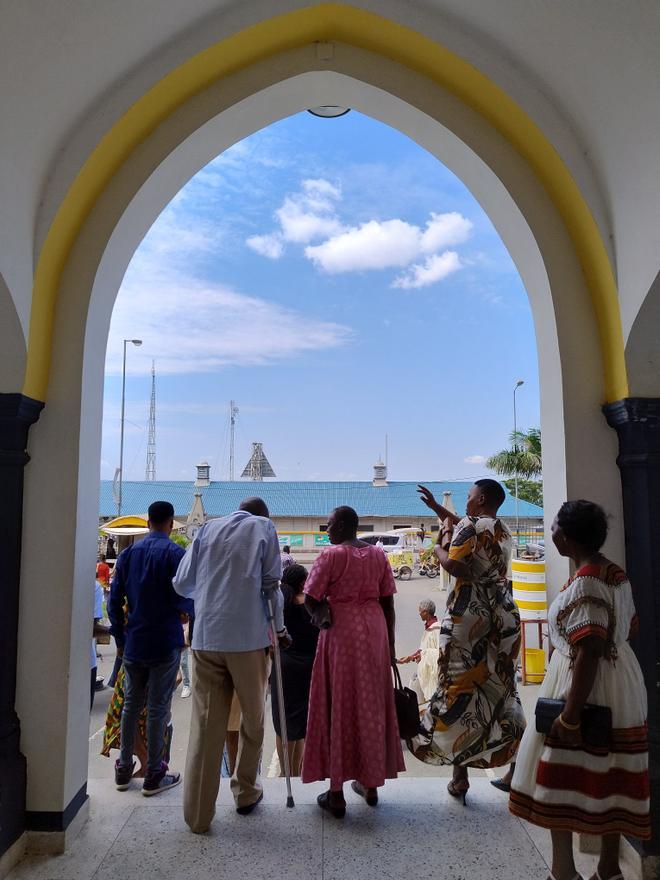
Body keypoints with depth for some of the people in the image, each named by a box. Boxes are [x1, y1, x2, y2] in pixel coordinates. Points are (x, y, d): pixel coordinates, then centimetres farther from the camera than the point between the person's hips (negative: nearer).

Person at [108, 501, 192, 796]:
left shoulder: (128, 553, 5)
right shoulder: (175, 553, -11)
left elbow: (115, 601, 6)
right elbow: (184, 600, -16)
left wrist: (120, 638, 14)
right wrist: (191, 609, 7)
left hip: (133, 643, 5)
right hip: (165, 643, -5)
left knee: (131, 704, 16)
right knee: (158, 708, 4)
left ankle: (124, 770, 27)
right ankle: (154, 775, 13)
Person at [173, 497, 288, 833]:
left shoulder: (207, 529, 14)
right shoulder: (264, 526, 6)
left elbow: (182, 584, 12)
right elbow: (271, 581, 1)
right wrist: (278, 627, 12)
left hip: (206, 637, 3)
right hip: (249, 636, -2)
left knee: (205, 724, 8)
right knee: (252, 718, 17)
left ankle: (198, 814, 11)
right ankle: (245, 792, 30)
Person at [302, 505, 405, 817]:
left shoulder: (331, 555, -9)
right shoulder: (378, 555, 6)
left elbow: (310, 600, -10)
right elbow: (388, 604, 7)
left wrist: (321, 616, 12)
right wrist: (389, 644, 14)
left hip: (341, 634, -5)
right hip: (374, 632, 5)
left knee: (338, 708, 5)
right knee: (372, 706, 15)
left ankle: (336, 793, 13)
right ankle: (371, 784, 27)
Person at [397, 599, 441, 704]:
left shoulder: (436, 629, -21)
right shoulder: (428, 627, 8)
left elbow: (439, 652, -22)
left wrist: (422, 654, -17)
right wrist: (409, 657, 9)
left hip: (431, 667, -9)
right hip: (423, 666, 9)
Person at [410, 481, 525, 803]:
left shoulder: (470, 525, -10)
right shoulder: (503, 530, 14)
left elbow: (454, 565, -21)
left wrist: (439, 547, -1)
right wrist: (436, 506, 35)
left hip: (470, 613, -7)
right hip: (503, 613, 7)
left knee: (459, 687, 1)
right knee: (501, 687, 15)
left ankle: (460, 775, 5)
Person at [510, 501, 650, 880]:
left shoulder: (584, 584, -24)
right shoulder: (616, 574, 5)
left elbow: (589, 653, -28)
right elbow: (630, 626, 16)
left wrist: (570, 717, -24)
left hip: (588, 689, -9)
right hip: (620, 687, 9)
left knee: (563, 779, 7)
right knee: (610, 780, 18)